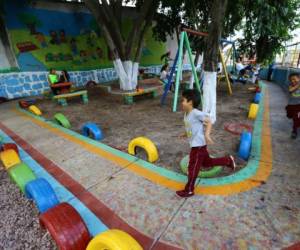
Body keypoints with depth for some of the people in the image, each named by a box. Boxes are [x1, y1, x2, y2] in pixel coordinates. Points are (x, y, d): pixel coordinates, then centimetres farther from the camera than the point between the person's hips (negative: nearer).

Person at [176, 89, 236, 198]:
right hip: (195, 145, 10)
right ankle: (228, 160, 38)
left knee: (193, 168, 2)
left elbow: (209, 122, -21)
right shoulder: (187, 113, 7)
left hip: (198, 145, -10)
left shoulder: (196, 113, -21)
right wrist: (186, 134, 25)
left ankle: (189, 190, 17)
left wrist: (207, 134, -31)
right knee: (207, 162, 24)